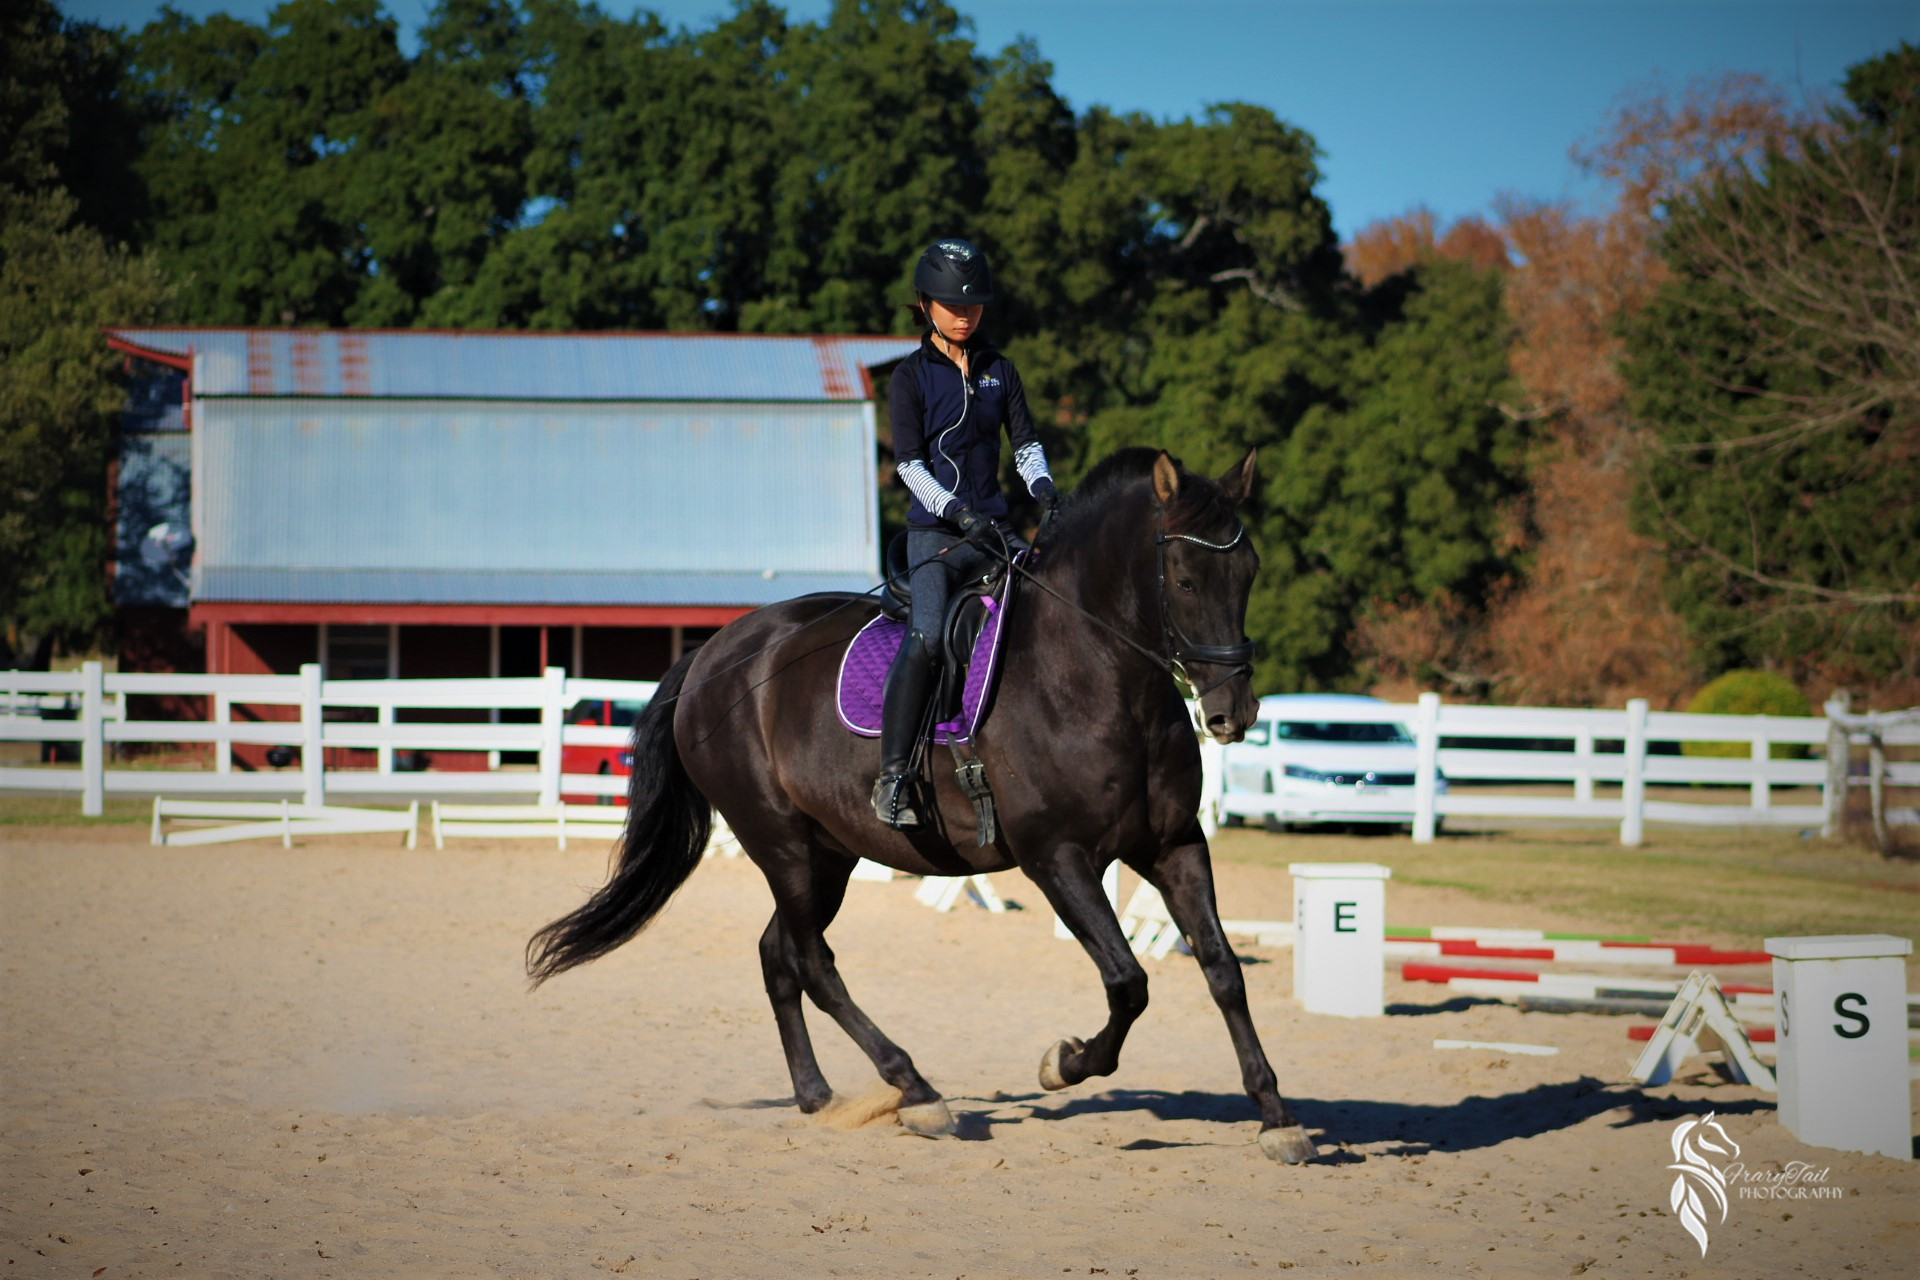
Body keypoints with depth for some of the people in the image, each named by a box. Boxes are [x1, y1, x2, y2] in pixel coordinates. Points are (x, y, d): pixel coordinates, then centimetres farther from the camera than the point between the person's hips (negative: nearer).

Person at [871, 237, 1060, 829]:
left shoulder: (998, 370, 13)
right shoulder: (912, 376, 0)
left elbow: (1025, 441, 11)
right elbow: (909, 463, -7)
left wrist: (1042, 485, -10)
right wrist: (959, 513, -20)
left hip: (993, 525, 5)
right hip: (935, 533, -5)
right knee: (926, 636, -25)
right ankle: (892, 777, -24)